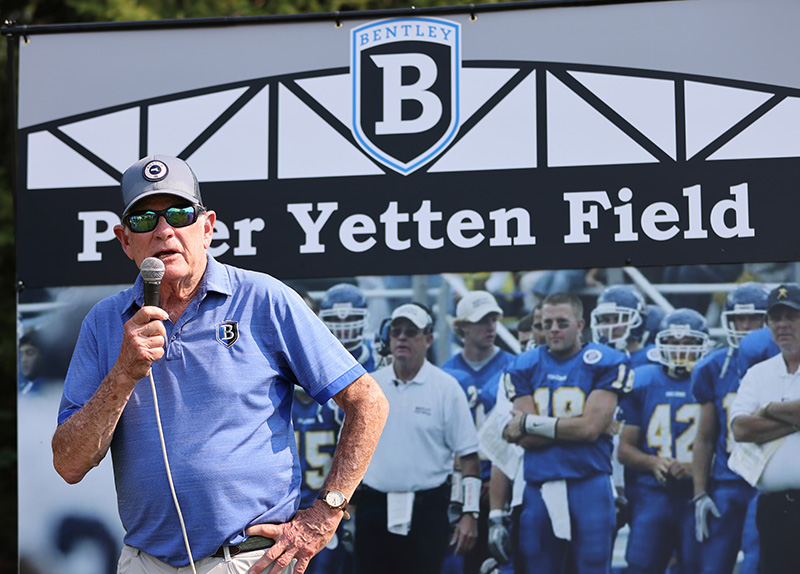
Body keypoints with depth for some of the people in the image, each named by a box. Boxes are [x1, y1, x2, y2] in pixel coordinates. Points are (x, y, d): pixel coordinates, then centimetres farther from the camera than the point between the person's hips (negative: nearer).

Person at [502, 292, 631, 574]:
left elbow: (590, 428, -13)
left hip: (589, 486, -3)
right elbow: (526, 439, -3)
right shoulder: (524, 367, 8)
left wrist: (529, 423, -6)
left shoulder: (604, 363, -2)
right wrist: (573, 426, -10)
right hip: (539, 489, 3)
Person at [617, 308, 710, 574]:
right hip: (652, 492, 2)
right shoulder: (643, 382, 10)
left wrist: (695, 467, -17)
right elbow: (625, 448, 12)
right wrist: (653, 463, -8)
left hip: (697, 494, -2)